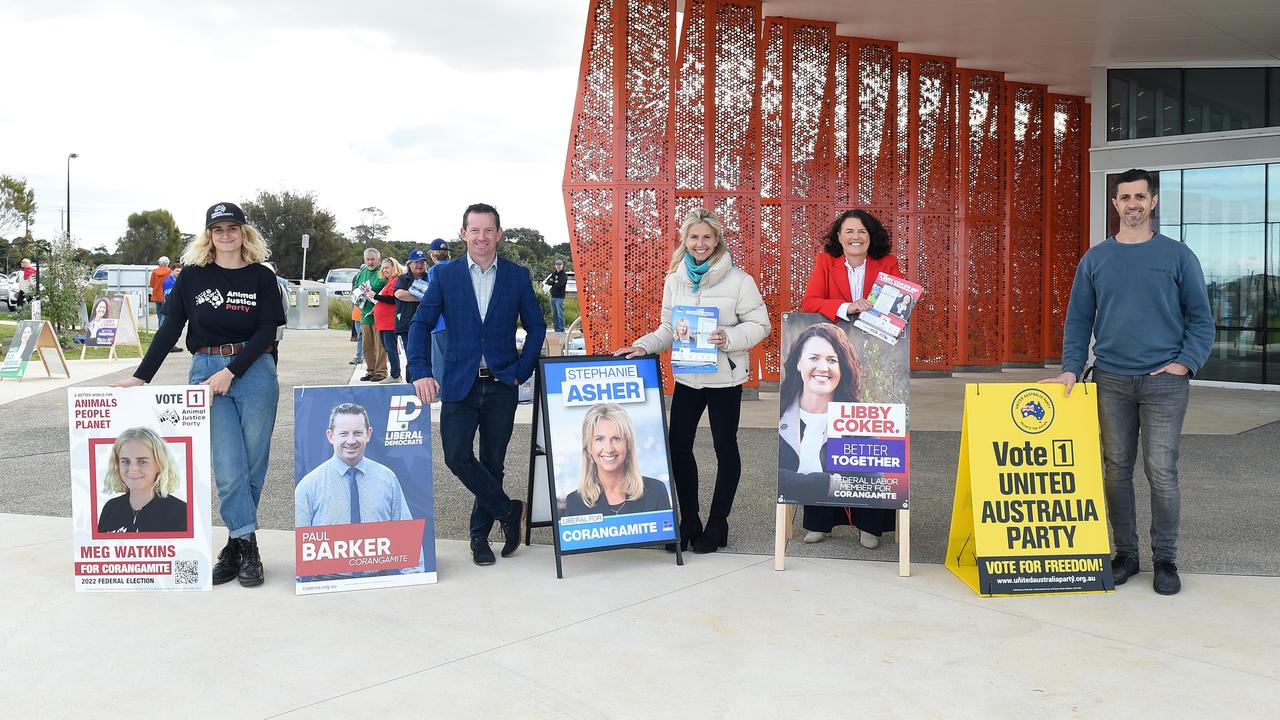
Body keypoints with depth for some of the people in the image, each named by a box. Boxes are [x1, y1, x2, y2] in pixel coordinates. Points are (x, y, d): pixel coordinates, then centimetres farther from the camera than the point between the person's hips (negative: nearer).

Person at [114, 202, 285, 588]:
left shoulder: (262, 278, 5)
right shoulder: (193, 276, 7)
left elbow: (266, 331, -4)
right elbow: (170, 330, 8)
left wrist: (230, 372, -13)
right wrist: (141, 377, 1)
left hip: (254, 372, 0)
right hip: (205, 371, 0)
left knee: (253, 465, 3)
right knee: (228, 468, -5)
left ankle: (235, 546, 14)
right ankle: (247, 548, 2)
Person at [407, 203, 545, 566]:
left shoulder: (518, 276, 4)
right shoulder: (445, 275, 2)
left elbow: (536, 326, 9)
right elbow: (421, 323, 0)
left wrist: (522, 371, -1)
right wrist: (421, 372, -14)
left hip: (501, 385, 0)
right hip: (459, 383, 0)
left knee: (492, 463, 7)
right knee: (457, 457, -10)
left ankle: (480, 534, 24)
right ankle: (507, 510, 11)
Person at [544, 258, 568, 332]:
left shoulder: (564, 275, -3)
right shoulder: (553, 273, 15)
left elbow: (559, 284, -17)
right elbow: (545, 281, 7)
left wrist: (551, 282, -5)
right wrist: (554, 282, -9)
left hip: (559, 297, -7)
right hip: (553, 296, 7)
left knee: (560, 314, -9)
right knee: (554, 314, 8)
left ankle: (561, 329, -7)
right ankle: (556, 329, 13)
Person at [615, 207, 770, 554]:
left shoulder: (738, 279, -8)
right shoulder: (675, 279, 6)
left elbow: (760, 324, -7)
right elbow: (668, 328, 11)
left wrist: (728, 338, -23)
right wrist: (642, 346, -5)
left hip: (724, 376, -4)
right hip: (687, 375, 5)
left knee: (725, 446, 7)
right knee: (678, 444, 5)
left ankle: (717, 524, 19)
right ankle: (689, 521, 19)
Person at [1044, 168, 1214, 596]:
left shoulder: (1177, 256, 3)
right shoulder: (1095, 259, 8)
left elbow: (1200, 318, 5)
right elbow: (1078, 320, 9)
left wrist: (1186, 363, -8)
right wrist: (1072, 368, -3)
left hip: (1163, 381, -2)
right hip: (1111, 381, 2)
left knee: (1162, 472, -3)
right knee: (1116, 469, 6)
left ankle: (1165, 560, 9)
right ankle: (1125, 554, 18)